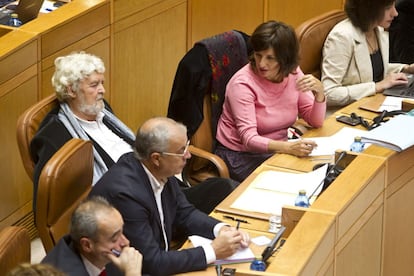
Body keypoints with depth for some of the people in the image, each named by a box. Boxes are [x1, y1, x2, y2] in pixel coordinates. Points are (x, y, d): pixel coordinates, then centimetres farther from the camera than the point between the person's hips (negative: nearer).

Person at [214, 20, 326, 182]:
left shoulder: (293, 74, -2)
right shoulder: (242, 83, -19)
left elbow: (316, 122, 0)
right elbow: (249, 139, -27)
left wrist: (319, 91, -21)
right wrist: (288, 148, -42)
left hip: (276, 149, 6)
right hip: (240, 156, -6)